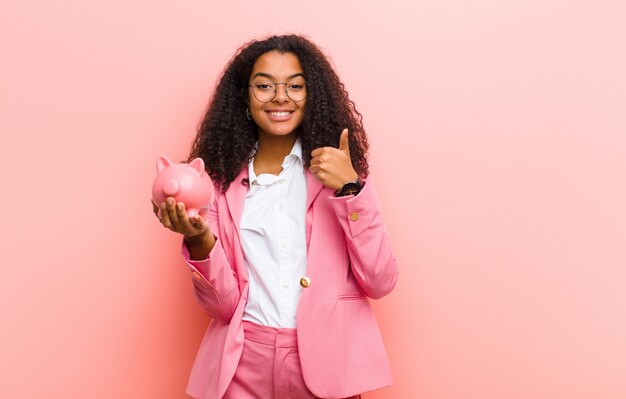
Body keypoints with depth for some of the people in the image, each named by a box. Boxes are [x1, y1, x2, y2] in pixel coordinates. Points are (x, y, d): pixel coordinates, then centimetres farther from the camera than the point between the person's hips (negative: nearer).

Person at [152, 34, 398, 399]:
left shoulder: (338, 172, 0)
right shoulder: (223, 180, 2)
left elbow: (380, 283, -8)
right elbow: (220, 304, -3)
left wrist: (350, 189, -16)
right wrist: (199, 241, -20)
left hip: (325, 360, 0)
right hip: (244, 365, 1)